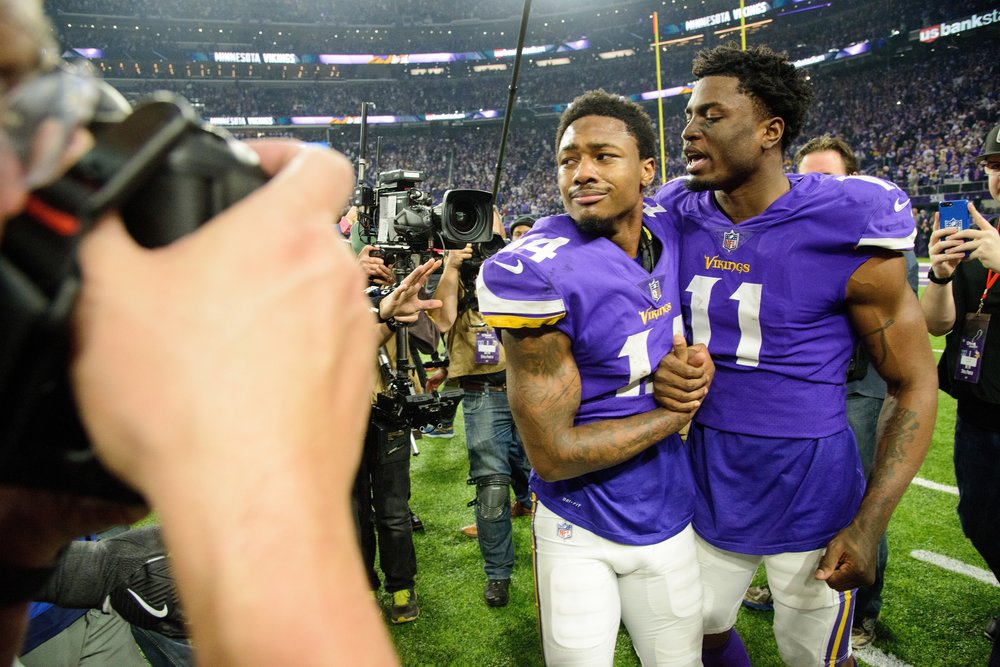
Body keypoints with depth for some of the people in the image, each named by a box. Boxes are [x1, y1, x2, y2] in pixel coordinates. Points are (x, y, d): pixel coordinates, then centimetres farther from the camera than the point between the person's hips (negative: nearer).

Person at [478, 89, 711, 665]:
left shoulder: (668, 233, -5)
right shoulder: (537, 272, -25)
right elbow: (553, 454, -22)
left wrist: (694, 357, -7)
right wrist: (677, 410, -15)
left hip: (669, 515, 6)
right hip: (578, 530, -5)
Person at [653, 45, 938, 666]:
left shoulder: (846, 230, -15)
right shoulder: (679, 219, -3)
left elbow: (914, 386, -9)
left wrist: (868, 526, -15)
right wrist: (658, 369, -15)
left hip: (811, 496, -4)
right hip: (710, 481, 4)